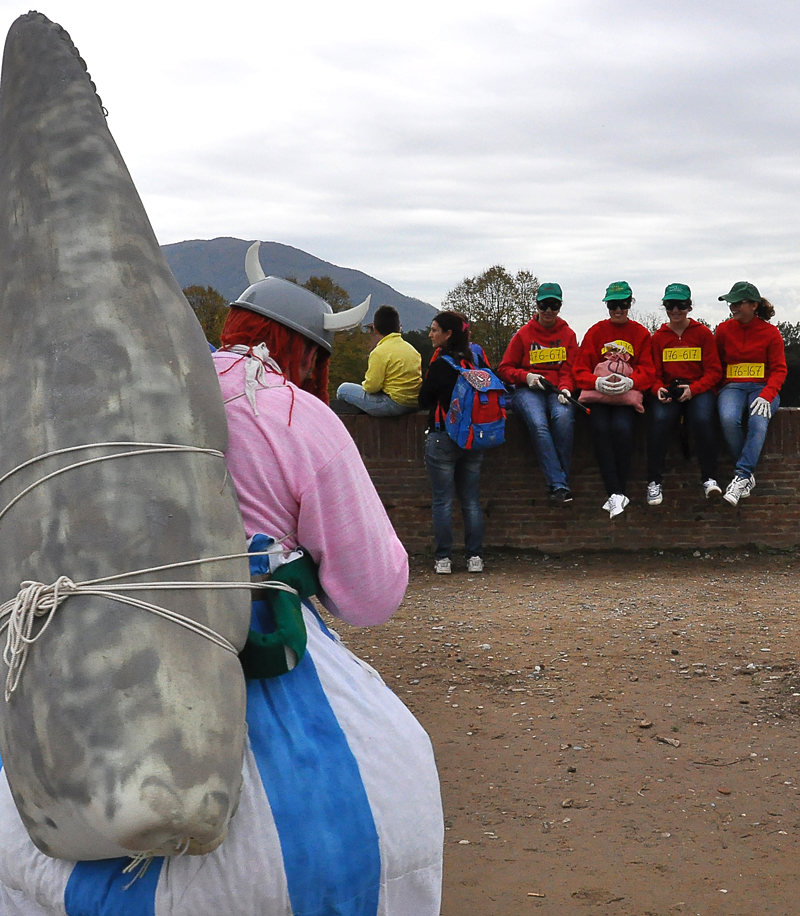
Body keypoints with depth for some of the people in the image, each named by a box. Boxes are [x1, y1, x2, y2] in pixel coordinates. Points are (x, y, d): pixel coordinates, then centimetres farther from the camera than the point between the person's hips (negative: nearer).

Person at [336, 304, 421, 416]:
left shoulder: (380, 352, -13)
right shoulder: (411, 348, 11)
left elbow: (372, 386, -17)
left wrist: (364, 384, 8)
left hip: (395, 404, -9)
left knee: (343, 389, 1)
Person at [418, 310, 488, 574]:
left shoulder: (440, 364, -14)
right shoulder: (476, 359, 3)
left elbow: (424, 401, -6)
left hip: (442, 438, -5)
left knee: (442, 502, 1)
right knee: (471, 500, 10)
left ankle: (443, 558, 3)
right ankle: (475, 557, 10)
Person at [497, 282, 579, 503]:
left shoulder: (568, 334, 14)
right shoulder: (524, 334, 10)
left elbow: (569, 370, 8)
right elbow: (504, 369, 11)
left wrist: (565, 389, -13)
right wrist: (526, 376, -8)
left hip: (557, 391, 1)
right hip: (528, 391, -1)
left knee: (563, 417, -35)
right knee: (538, 424, -34)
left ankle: (557, 484, -29)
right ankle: (559, 484, -37)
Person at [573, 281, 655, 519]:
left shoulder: (641, 334, 11)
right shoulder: (595, 332, 12)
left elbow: (647, 371, 5)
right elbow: (580, 370, 7)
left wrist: (628, 381, -16)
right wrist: (598, 382, -14)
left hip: (627, 393, -1)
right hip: (598, 392, 1)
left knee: (621, 427, -31)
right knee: (600, 428, -29)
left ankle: (618, 493, -19)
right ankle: (616, 494, -29)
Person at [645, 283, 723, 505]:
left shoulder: (703, 333, 5)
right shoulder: (658, 337, 11)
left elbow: (714, 371, 2)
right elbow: (654, 373, 11)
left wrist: (693, 388, -16)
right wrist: (659, 389, -13)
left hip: (699, 390, -1)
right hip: (668, 391, 1)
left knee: (702, 419, -34)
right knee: (659, 420, -31)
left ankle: (709, 479, -22)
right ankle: (654, 482, -26)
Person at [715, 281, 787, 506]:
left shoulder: (770, 332, 3)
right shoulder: (724, 330, 8)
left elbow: (779, 369, -1)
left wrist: (766, 396, -18)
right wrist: (718, 392, -6)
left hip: (762, 387, -1)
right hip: (732, 386, 1)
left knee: (758, 422, -34)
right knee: (729, 419, -33)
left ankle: (741, 477, -33)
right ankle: (748, 475, -21)